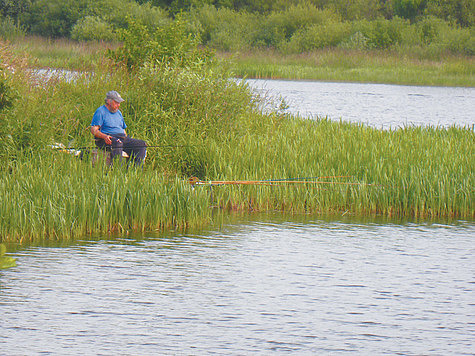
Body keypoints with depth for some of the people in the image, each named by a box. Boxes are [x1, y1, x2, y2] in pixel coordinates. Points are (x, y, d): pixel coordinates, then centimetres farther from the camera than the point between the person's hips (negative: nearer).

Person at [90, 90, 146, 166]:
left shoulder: (118, 113, 25)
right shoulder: (101, 111, 1)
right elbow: (93, 130, -8)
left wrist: (128, 140, 12)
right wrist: (104, 136, -26)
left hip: (122, 138, 7)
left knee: (142, 144, -12)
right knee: (117, 143, -41)